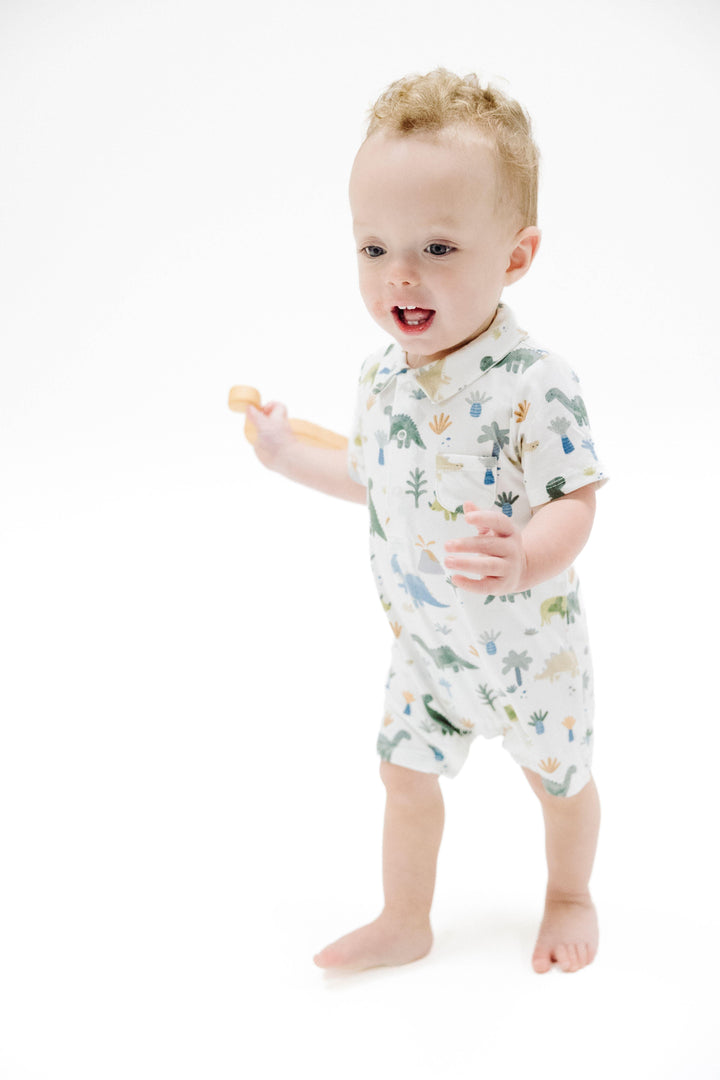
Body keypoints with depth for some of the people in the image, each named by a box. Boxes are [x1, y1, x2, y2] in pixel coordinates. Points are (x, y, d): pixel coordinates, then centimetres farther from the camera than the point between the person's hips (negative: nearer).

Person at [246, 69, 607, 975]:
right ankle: (405, 923, 39)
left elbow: (574, 507, -27)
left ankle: (569, 897, 48)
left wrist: (523, 559, -46)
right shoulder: (382, 376, -7)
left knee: (558, 777, 18)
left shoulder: (533, 384, -29)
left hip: (526, 645, -5)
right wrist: (288, 455, 16)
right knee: (405, 774, 17)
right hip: (424, 642, 5)